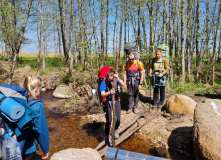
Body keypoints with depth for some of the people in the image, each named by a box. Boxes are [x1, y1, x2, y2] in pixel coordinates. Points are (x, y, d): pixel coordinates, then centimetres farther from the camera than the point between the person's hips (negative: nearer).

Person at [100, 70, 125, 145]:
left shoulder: (116, 80, -12)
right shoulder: (104, 82, -18)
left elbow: (123, 85, -30)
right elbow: (102, 94, -27)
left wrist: (118, 78, -43)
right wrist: (109, 92, -45)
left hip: (116, 101, 2)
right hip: (107, 102, -2)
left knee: (118, 119, -2)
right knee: (109, 121, -5)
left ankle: (116, 130, 33)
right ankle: (107, 136, 19)